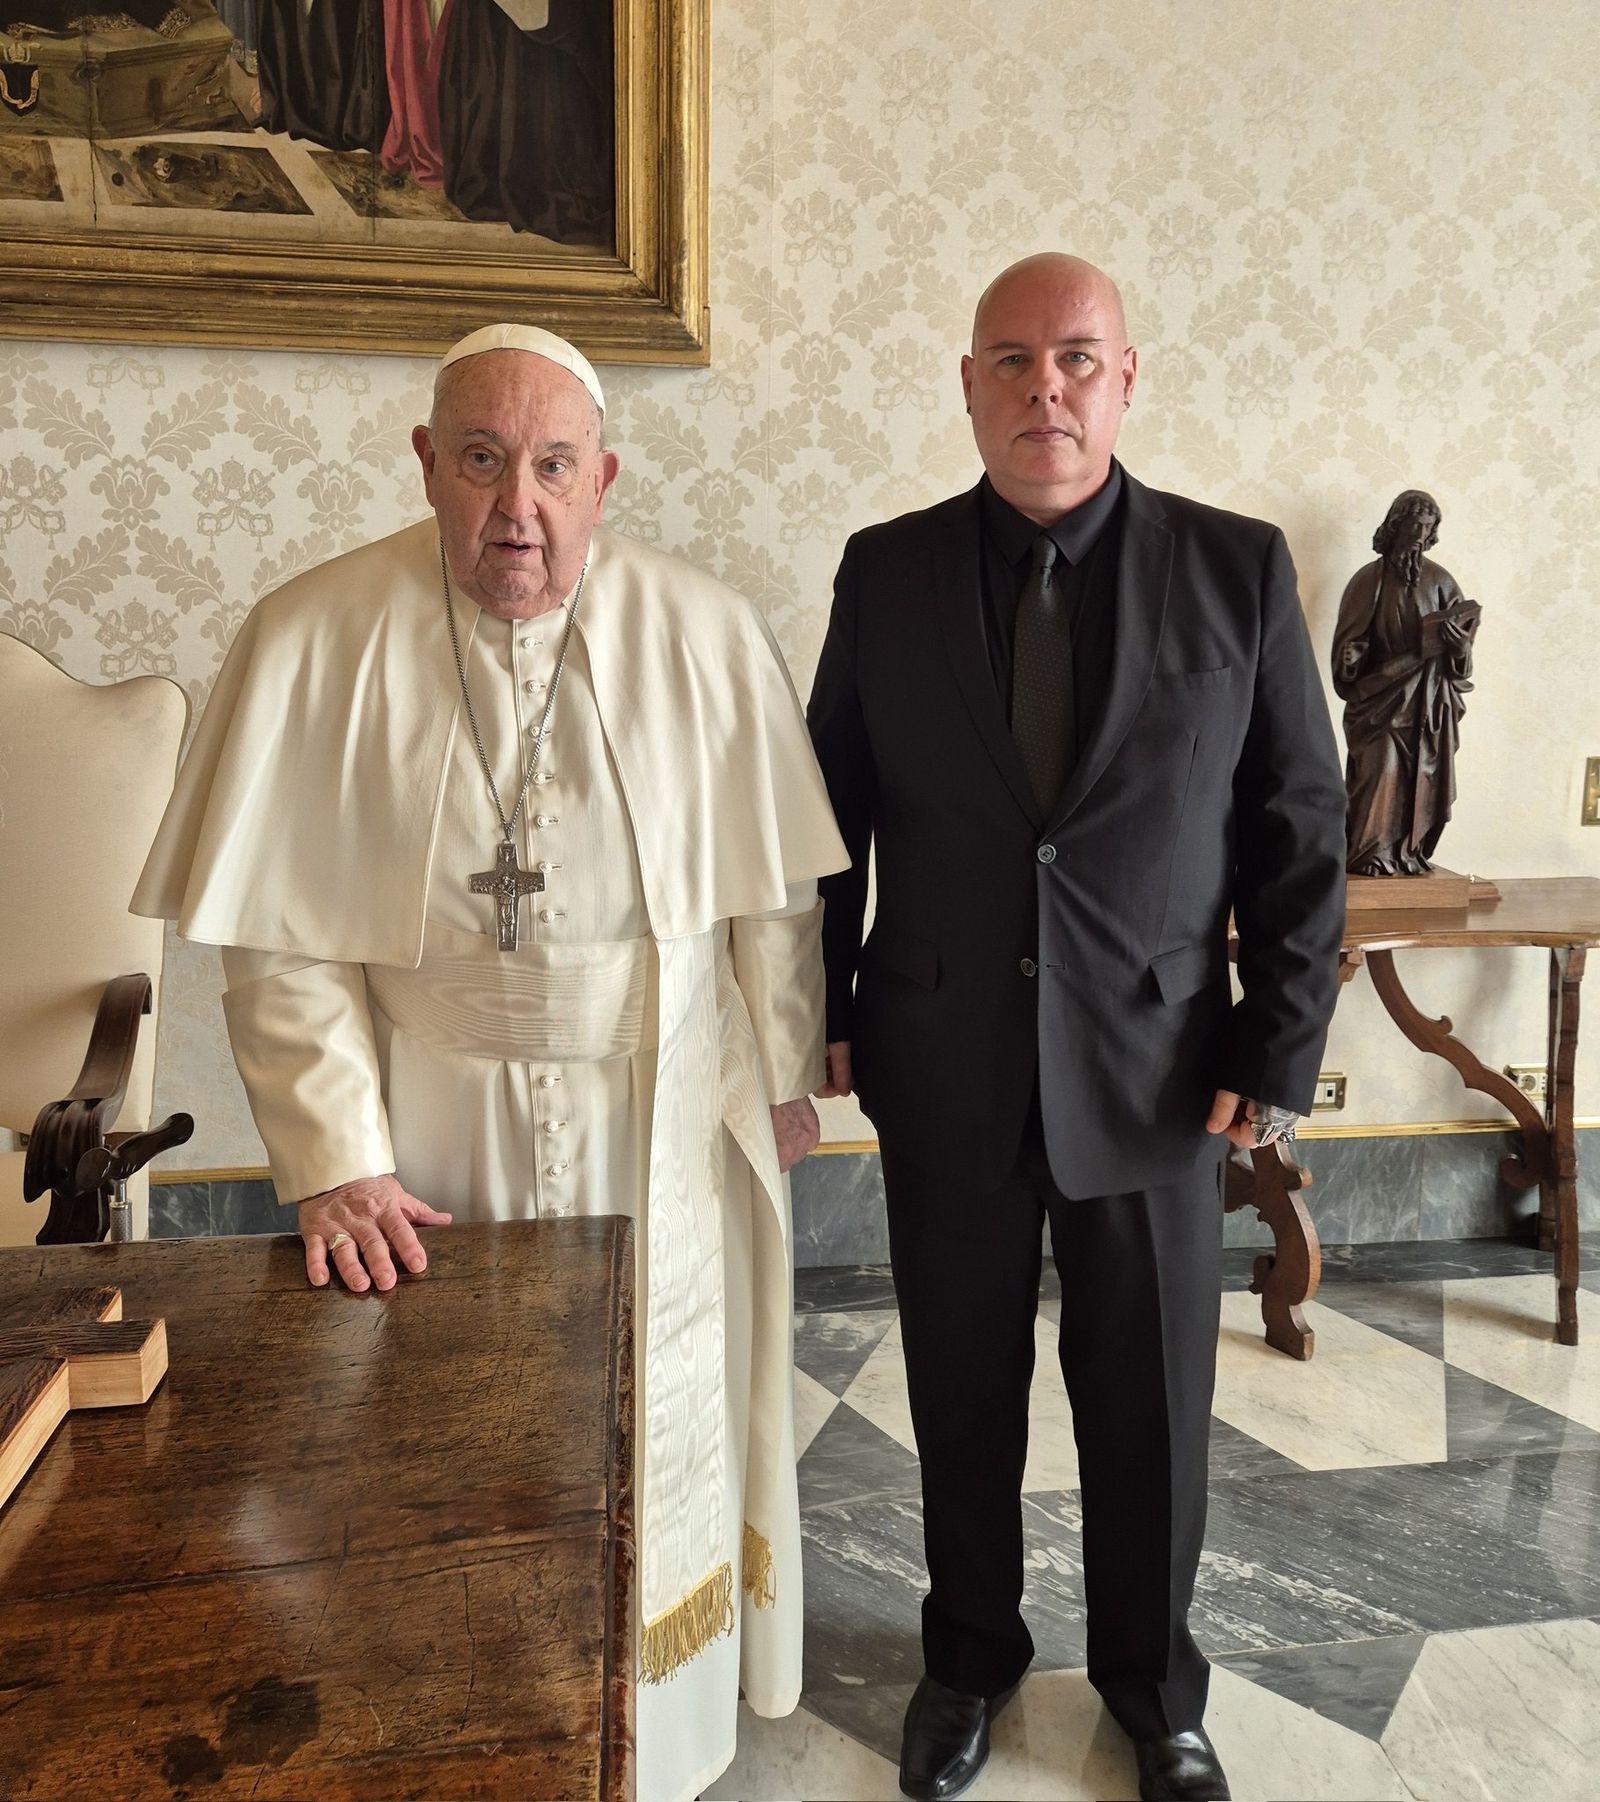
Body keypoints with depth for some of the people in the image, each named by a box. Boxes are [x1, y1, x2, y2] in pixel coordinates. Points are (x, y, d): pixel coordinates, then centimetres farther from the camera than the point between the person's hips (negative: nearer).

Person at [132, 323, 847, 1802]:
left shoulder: (705, 636, -7)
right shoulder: (312, 643, -10)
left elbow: (775, 890, -1)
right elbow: (284, 941, -9)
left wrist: (785, 1077, 4)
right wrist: (336, 1162, -12)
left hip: (670, 1125, 2)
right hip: (434, 1134, -1)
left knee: (658, 1436, 18)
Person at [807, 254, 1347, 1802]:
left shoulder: (1238, 569, -2)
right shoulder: (887, 572, 0)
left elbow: (1302, 828, -1)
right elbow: (833, 806, 5)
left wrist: (1282, 1050, -5)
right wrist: (825, 1011, 1)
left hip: (1158, 1067, 0)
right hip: (942, 1065, 1)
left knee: (1152, 1403, 14)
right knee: (962, 1388, 16)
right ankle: (970, 1656, 42)